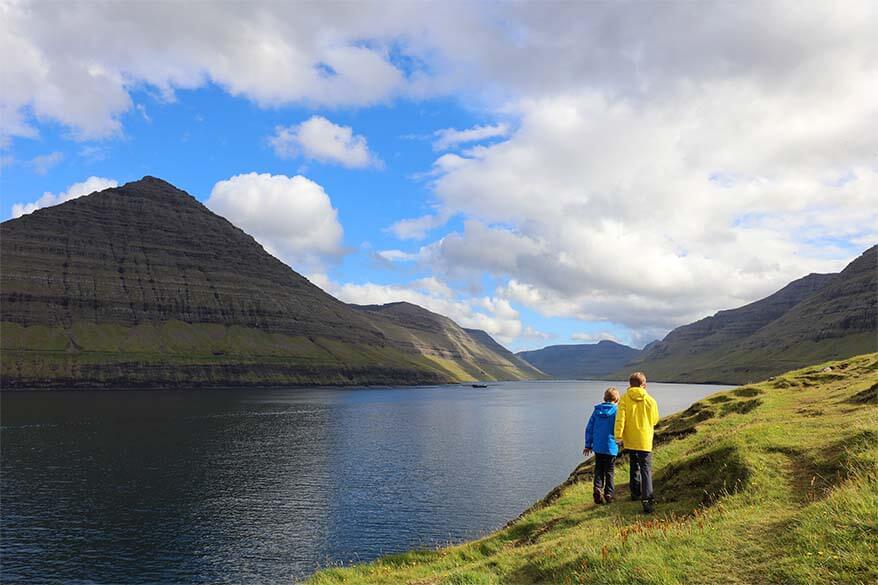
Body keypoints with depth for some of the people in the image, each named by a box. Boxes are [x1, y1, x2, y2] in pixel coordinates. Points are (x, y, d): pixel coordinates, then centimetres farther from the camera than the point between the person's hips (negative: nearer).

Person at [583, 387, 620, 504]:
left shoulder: (597, 410, 3)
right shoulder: (617, 411, -8)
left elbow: (589, 428, 6)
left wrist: (588, 445, 13)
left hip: (598, 447, 3)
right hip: (611, 447, -3)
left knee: (598, 470, 13)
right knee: (609, 472, 11)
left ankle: (598, 488, -8)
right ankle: (608, 494, 12)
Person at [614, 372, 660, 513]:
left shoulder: (624, 399, -5)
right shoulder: (650, 400, -3)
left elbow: (620, 418, -14)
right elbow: (655, 420, 8)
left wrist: (618, 436, -15)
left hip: (630, 440, 2)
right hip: (645, 441, -2)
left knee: (634, 466, 22)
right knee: (646, 470, -2)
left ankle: (636, 493, 33)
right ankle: (647, 500, -14)